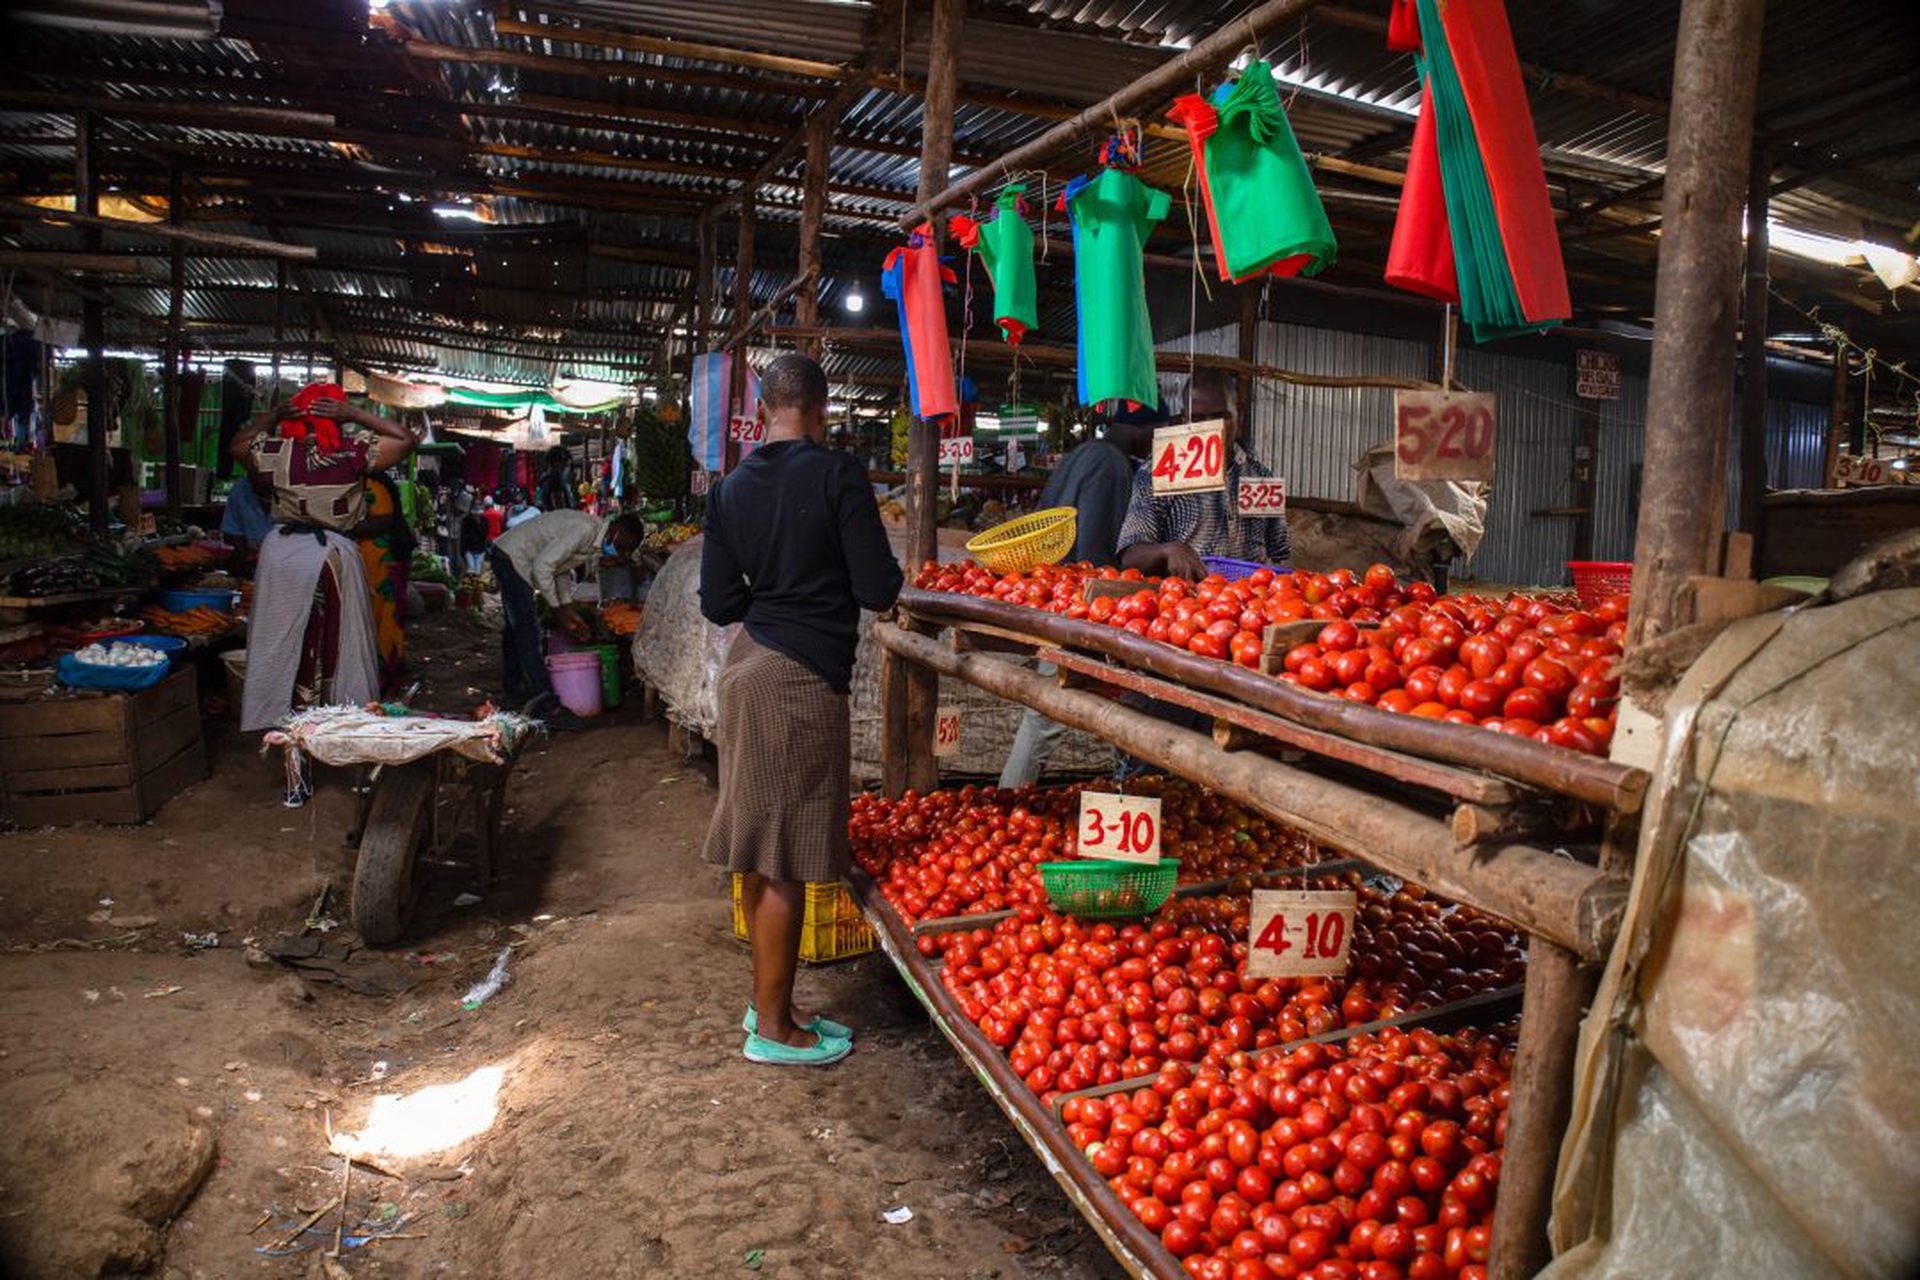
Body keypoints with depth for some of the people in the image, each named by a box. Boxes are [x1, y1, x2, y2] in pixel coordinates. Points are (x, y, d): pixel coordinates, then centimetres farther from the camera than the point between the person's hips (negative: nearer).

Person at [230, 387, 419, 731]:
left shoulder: (274, 451, 0)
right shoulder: (352, 451, -10)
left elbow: (237, 445, 21)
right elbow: (406, 440, -2)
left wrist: (273, 415, 12)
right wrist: (355, 414, -3)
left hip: (280, 551, 3)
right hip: (333, 552, -3)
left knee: (278, 640, 13)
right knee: (333, 644, 8)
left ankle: (274, 719, 22)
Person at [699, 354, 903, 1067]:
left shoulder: (730, 490, 7)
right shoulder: (838, 475, -10)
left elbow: (717, 603, 7)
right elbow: (879, 589, -12)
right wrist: (833, 578, 10)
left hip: (749, 668, 7)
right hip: (805, 678, -7)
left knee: (759, 852, 15)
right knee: (787, 862, 1)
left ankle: (766, 999, 29)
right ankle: (774, 1028, 13)